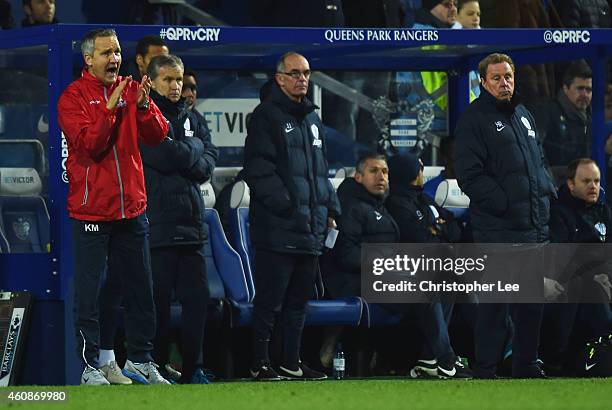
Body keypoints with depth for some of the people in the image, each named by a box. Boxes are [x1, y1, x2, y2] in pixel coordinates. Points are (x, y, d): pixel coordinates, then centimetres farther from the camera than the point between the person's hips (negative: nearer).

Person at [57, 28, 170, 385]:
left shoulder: (132, 89, 8)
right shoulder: (74, 97, -5)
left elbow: (157, 136, -1)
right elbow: (89, 145, -17)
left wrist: (143, 105, -19)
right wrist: (111, 108, -24)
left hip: (132, 208, 4)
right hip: (91, 209, -4)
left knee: (141, 289, 9)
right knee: (88, 291, -3)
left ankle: (141, 359, 19)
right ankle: (90, 366, 2)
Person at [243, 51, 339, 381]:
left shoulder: (311, 119, 19)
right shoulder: (266, 116, -6)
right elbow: (258, 169, -14)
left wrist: (330, 208, 15)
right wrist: (285, 205, -20)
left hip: (311, 229, 8)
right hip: (277, 228, -8)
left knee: (298, 300, 12)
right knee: (270, 300, -5)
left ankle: (291, 362, 18)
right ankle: (260, 363, -1)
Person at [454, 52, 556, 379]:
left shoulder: (523, 116, 18)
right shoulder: (473, 120, -6)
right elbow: (469, 175, -14)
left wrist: (547, 191, 10)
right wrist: (504, 203, -19)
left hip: (535, 228, 7)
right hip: (497, 229, -7)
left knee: (532, 302, 12)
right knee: (495, 303, -7)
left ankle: (526, 366, 22)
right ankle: (485, 372, -2)